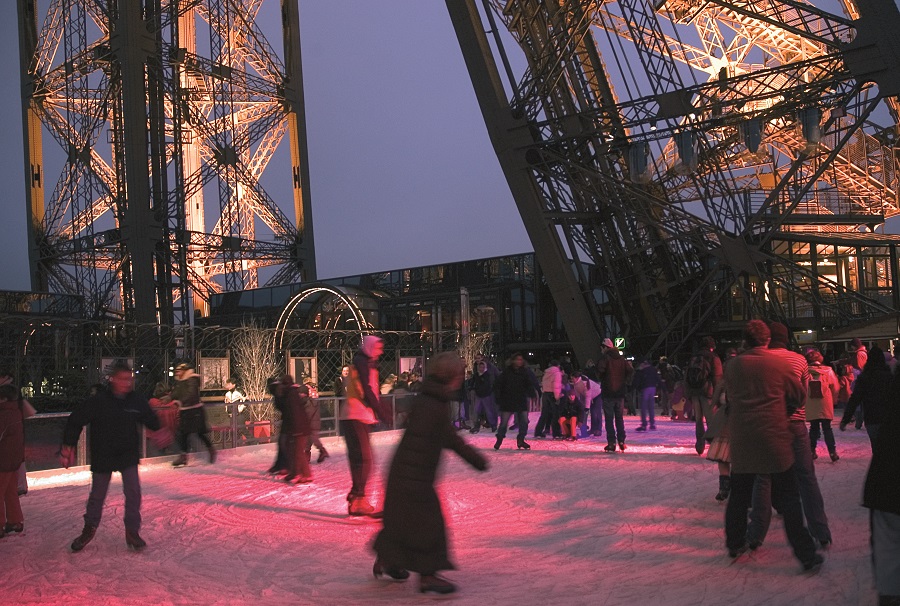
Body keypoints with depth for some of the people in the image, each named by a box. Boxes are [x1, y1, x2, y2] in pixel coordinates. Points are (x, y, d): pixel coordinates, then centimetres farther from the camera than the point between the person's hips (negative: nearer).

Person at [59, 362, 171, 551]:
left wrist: (161, 432, -7)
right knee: (97, 495, 13)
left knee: (133, 492, -8)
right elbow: (75, 421, -5)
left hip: (129, 455, 1)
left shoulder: (137, 401, -8)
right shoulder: (98, 402, -16)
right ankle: (89, 528, 36)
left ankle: (132, 532, 7)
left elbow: (151, 420, 10)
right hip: (103, 456, -1)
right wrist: (68, 446, -7)